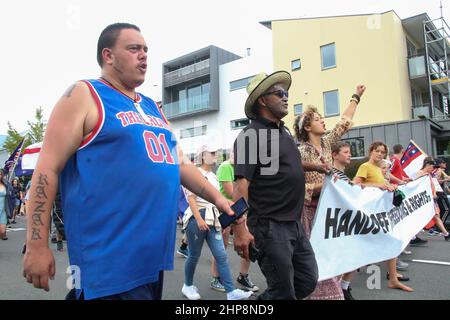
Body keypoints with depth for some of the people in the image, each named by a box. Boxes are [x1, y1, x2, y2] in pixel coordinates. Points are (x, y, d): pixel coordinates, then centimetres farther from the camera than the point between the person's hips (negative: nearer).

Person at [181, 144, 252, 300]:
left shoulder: (214, 176, 16)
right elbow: (191, 198, -15)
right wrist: (199, 219, -22)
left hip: (213, 218, 7)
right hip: (197, 217, -6)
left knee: (221, 256, 0)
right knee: (194, 255, 5)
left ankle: (231, 291, 1)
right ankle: (188, 286, 26)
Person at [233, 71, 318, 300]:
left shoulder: (284, 131, 14)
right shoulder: (251, 135, -14)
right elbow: (241, 184, -21)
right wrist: (240, 226, -25)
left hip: (294, 223, 9)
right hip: (270, 226, -9)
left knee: (308, 281, 17)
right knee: (283, 292, 4)